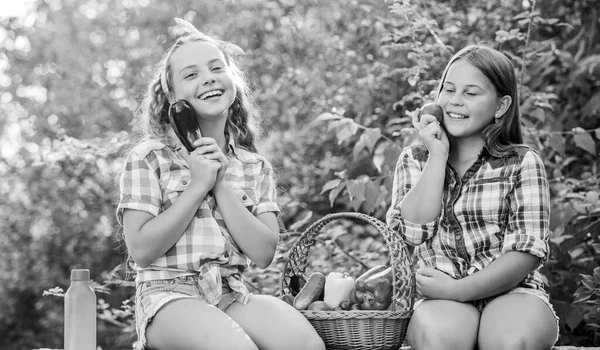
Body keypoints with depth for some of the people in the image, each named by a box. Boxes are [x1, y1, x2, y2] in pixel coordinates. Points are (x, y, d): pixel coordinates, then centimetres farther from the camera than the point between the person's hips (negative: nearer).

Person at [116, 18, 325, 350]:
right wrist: (198, 185, -9)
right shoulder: (148, 157, 2)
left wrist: (220, 185, -7)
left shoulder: (255, 167, 12)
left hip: (232, 295, 4)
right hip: (169, 296, -4)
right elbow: (140, 250, -7)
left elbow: (263, 253, 0)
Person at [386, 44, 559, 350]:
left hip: (509, 290, -1)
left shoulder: (522, 163, 5)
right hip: (438, 299, 1)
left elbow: (526, 253, -5)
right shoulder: (414, 160, 14)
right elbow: (411, 232, -3)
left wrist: (457, 289, -15)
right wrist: (438, 156, -4)